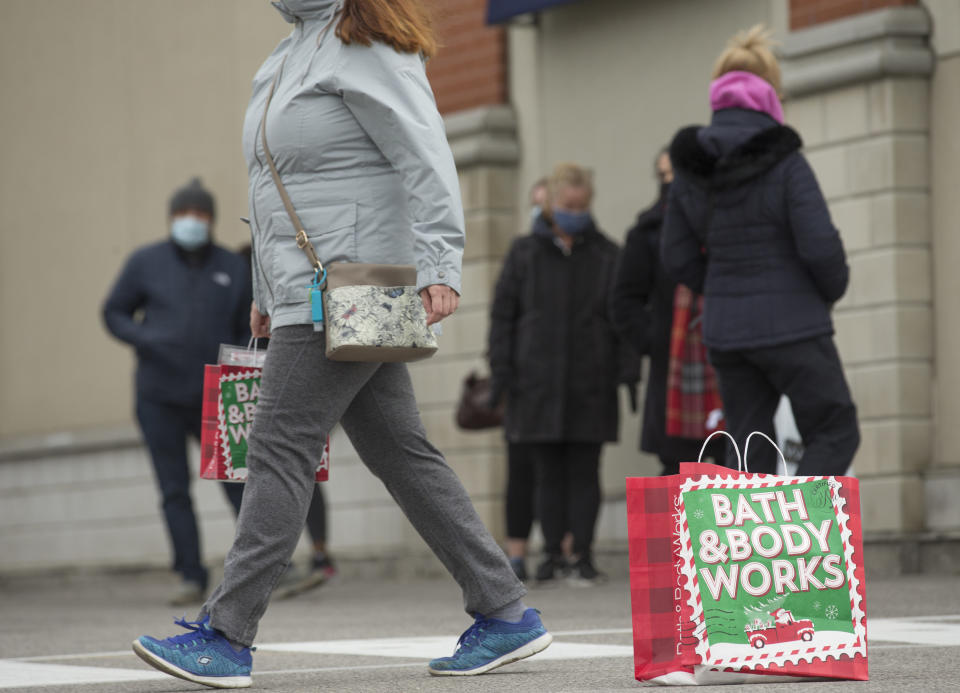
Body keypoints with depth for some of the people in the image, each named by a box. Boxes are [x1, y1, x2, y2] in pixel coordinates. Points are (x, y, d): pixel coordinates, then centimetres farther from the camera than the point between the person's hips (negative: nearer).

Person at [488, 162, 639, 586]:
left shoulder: (606, 255, 7)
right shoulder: (525, 254, 7)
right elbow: (503, 314, 6)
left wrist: (627, 371, -6)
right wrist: (501, 374, -2)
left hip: (590, 384, 0)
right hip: (538, 383, 0)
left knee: (584, 471, 1)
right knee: (549, 472, 3)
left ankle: (584, 555, 5)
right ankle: (552, 554, 9)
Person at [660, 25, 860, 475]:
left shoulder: (691, 167, 3)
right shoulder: (783, 160, -14)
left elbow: (678, 258, 6)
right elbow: (820, 246, -16)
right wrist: (833, 290, 4)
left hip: (725, 332, 5)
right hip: (792, 327, -5)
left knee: (749, 454, 12)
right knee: (835, 435, 9)